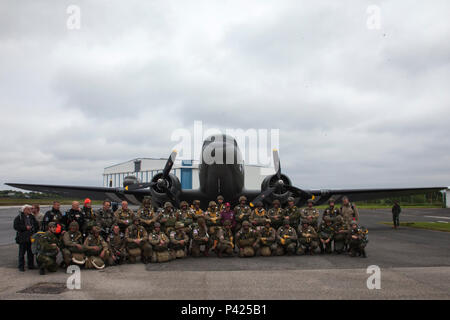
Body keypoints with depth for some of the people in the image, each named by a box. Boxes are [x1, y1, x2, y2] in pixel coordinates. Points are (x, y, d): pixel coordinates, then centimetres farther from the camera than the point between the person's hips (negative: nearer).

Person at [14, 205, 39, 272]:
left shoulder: (32, 217, 12)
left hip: (31, 238, 4)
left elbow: (36, 225, 19)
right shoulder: (19, 217, -3)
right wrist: (25, 227, -16)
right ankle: (21, 267, 7)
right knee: (22, 253, 0)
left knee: (31, 252, 9)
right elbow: (16, 226, -12)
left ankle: (31, 265, 19)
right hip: (22, 238, -4)